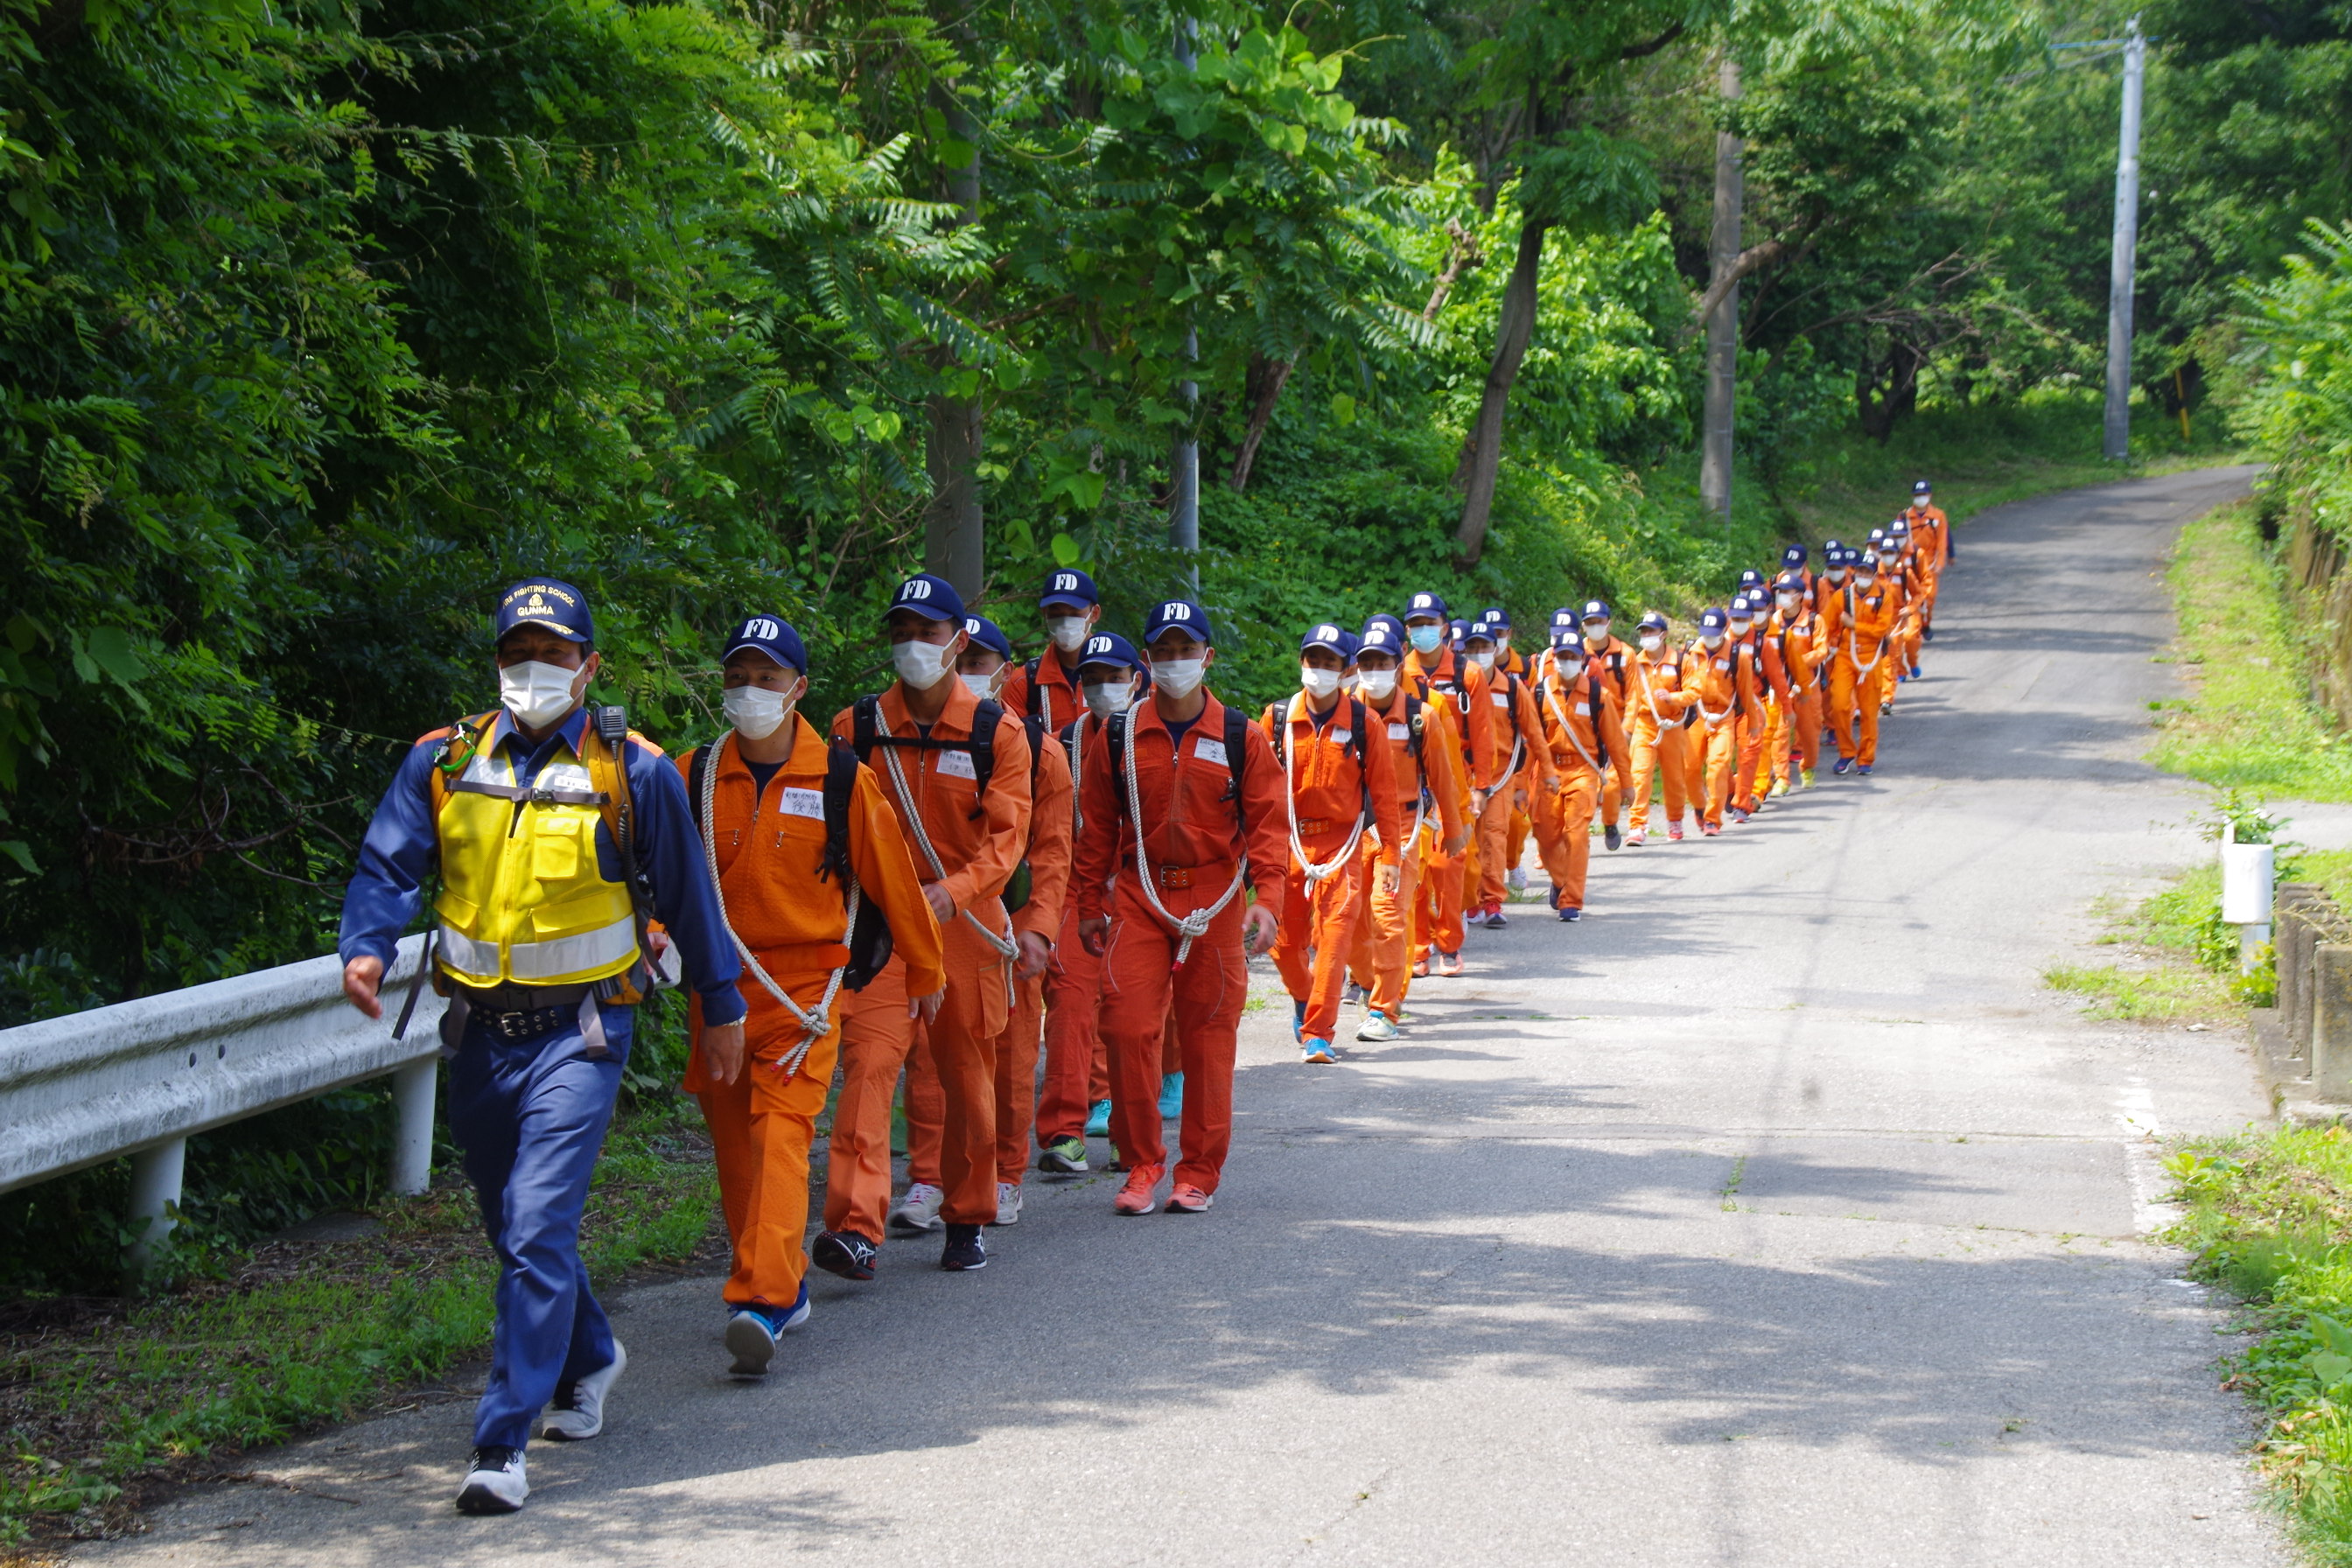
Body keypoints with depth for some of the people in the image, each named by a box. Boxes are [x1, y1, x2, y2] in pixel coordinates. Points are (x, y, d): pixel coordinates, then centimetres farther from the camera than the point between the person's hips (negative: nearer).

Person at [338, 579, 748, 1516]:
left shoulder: (633, 772, -3)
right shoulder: (444, 762, 3)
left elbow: (686, 894, 7)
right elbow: (387, 869, 1)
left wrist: (720, 1003, 14)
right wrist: (366, 947, -19)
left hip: (578, 1030, -4)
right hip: (478, 1033, 5)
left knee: (538, 1228, -16)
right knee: (513, 1224, 19)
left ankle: (503, 1443, -14)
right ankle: (589, 1358, 45)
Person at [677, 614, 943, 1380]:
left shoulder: (841, 779, -3)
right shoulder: (693, 777, 3)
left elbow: (891, 877, 6)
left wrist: (925, 969, 15)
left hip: (805, 986, -4)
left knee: (781, 1132, -17)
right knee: (733, 1142, 10)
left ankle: (761, 1302, -25)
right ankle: (783, 1286, 26)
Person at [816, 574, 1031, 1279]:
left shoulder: (997, 733, 1)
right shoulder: (856, 728, 4)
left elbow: (1008, 835, -6)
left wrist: (952, 891, -22)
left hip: (967, 925, 0)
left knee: (968, 1077, 10)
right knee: (869, 1062, -16)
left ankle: (968, 1221, 28)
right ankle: (855, 1229, -24)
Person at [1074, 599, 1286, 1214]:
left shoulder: (1241, 738, 2)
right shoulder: (1117, 738, 4)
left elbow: (1268, 824, 0)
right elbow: (1096, 828, 11)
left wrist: (1267, 900, -11)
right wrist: (1090, 905, 10)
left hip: (1215, 902, -1)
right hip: (1138, 897, 1)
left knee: (1208, 1036, 3)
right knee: (1127, 1027, -8)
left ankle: (1199, 1174, 13)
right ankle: (1142, 1166, 6)